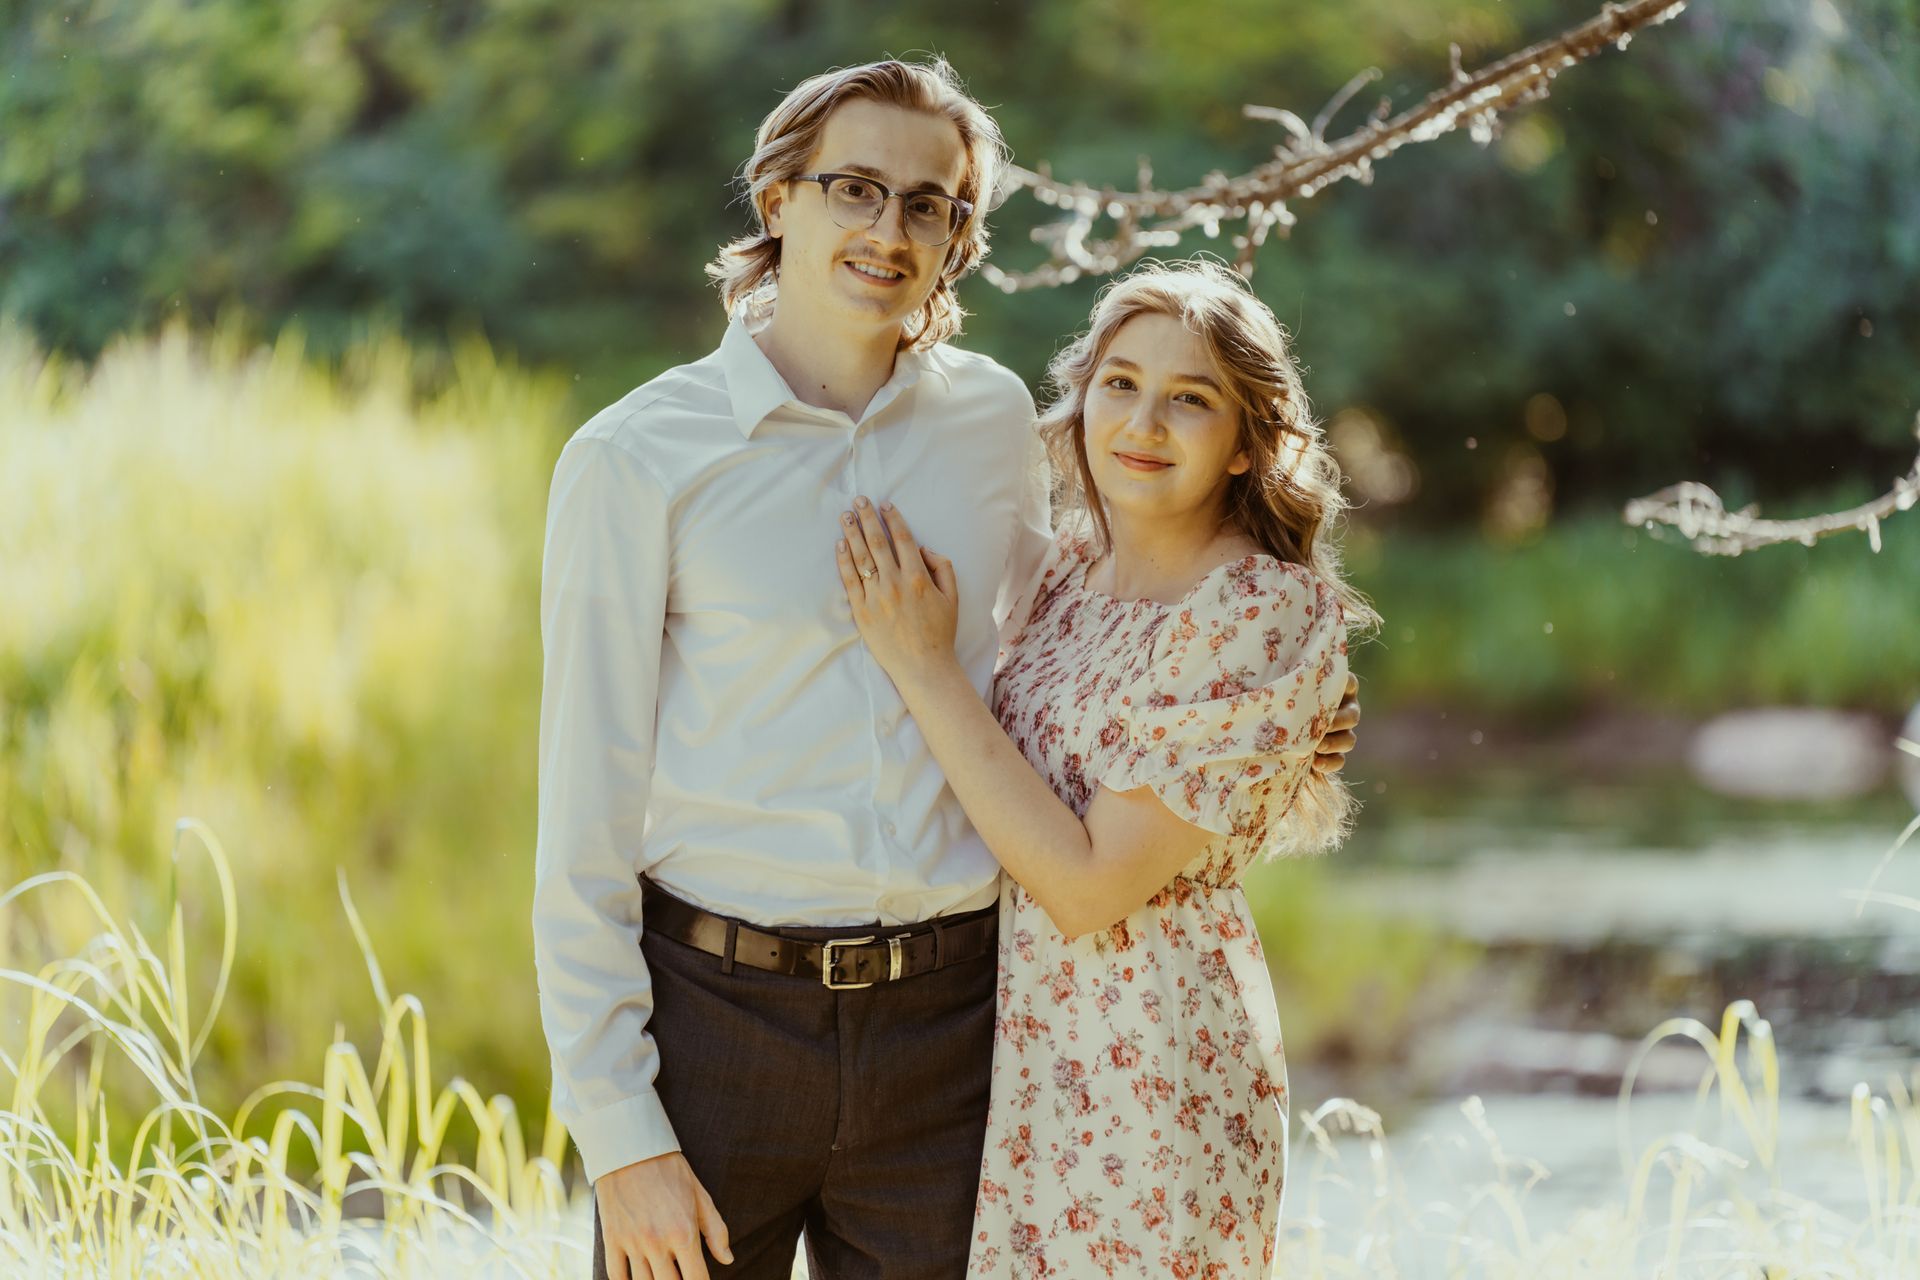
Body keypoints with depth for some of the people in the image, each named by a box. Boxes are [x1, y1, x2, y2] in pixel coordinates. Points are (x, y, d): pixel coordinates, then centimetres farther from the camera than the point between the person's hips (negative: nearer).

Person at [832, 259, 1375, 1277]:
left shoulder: (1263, 617, -17)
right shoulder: (1077, 564, 5)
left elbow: (1090, 885, -20)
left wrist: (923, 663, -18)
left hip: (1148, 1074, -7)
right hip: (1022, 1056, 7)